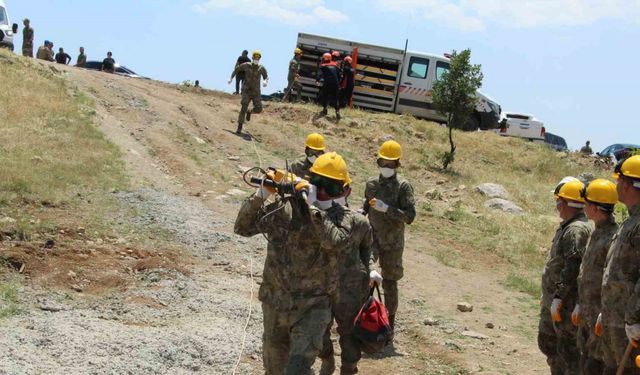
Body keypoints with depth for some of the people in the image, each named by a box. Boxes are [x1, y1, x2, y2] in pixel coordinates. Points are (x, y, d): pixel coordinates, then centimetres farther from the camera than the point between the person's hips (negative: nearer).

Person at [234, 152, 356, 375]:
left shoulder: (344, 219, -8)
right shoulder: (283, 208, -3)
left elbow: (335, 241, -30)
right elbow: (242, 228, -4)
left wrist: (313, 206, -30)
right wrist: (261, 196, -17)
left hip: (311, 308, -3)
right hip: (274, 303, 4)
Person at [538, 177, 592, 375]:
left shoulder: (577, 230, -18)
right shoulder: (566, 227, 15)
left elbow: (572, 268, -25)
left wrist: (558, 298, -25)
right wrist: (548, 296, 21)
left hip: (565, 303, -11)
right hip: (553, 300, 11)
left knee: (568, 350, -5)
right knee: (547, 342, 19)